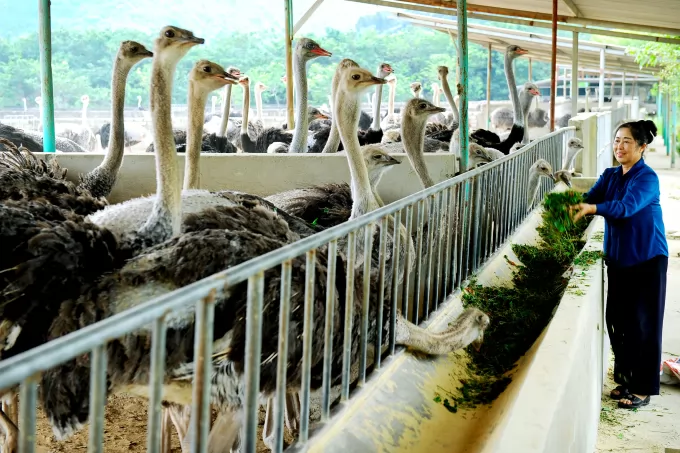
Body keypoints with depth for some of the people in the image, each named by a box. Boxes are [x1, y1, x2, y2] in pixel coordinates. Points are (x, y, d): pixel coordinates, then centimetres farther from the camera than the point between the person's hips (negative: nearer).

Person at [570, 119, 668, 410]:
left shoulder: (647, 178, -14)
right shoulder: (610, 176, 8)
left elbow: (627, 207, -30)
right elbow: (589, 199, -6)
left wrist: (592, 208, -45)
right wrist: (571, 203, -28)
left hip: (647, 259, -6)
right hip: (617, 258, 6)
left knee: (642, 323, -1)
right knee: (618, 320, 9)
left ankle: (643, 389, 9)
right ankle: (625, 379, 23)